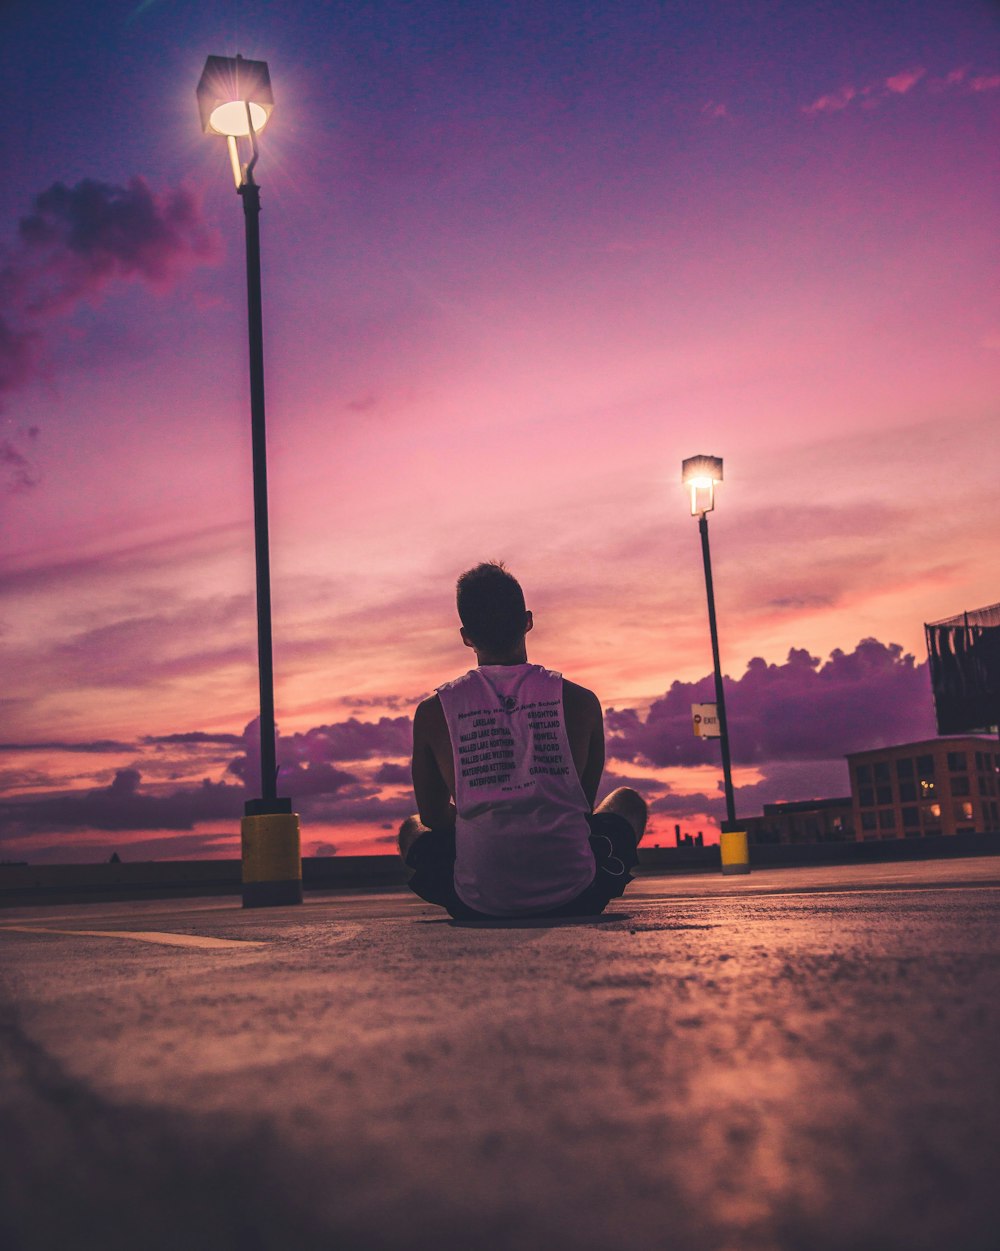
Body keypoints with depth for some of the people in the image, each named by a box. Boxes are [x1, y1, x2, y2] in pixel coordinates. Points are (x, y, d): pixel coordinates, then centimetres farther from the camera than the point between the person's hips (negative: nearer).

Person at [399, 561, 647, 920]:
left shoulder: (432, 712, -1)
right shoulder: (581, 701, -1)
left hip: (478, 905, 0)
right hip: (573, 900, 0)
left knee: (411, 828, 32)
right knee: (628, 802, 30)